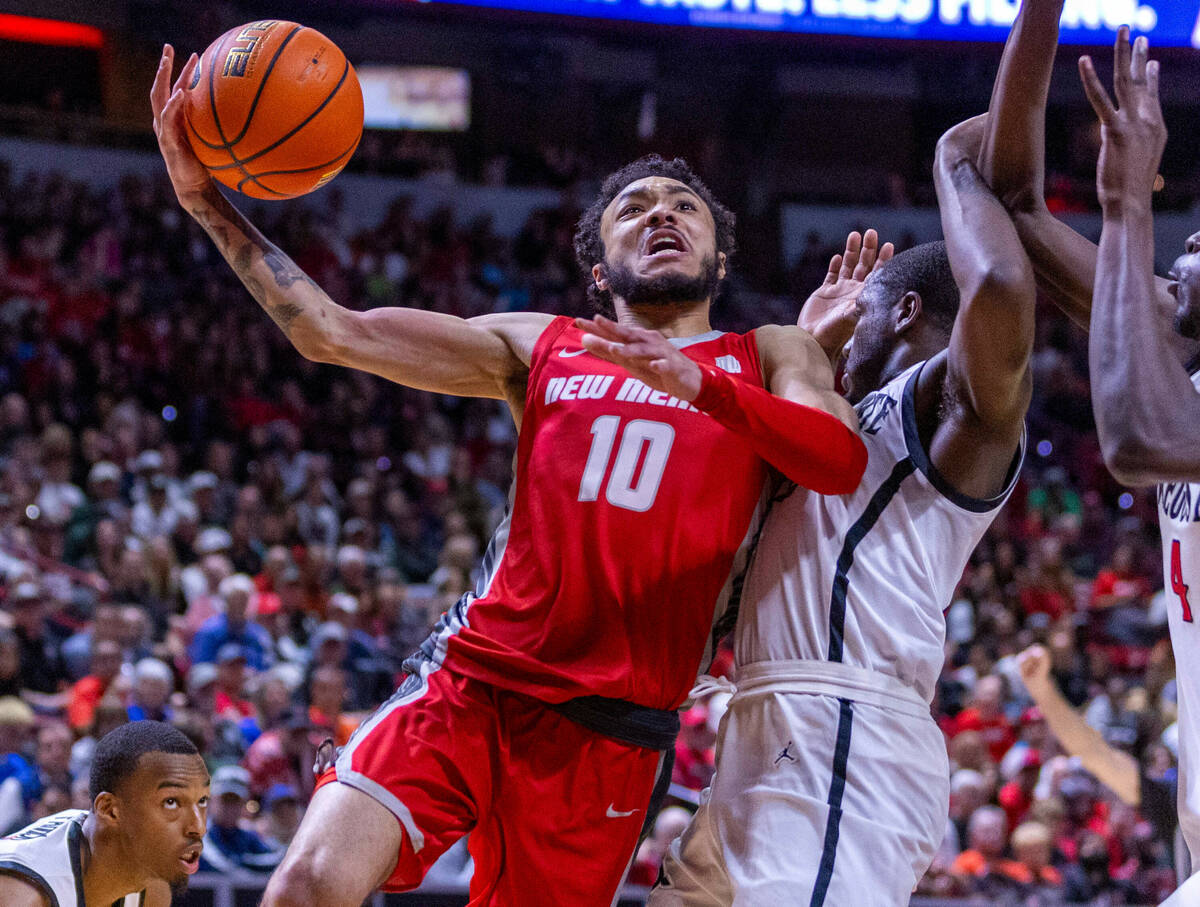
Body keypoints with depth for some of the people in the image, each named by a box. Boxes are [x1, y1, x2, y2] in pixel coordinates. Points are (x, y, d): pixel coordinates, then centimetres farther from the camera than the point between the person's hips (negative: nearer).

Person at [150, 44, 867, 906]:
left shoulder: (768, 359, 13)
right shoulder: (540, 347, 16)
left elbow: (843, 460, -9)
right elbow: (335, 332, 10)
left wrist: (700, 385, -25)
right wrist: (210, 202, 2)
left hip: (612, 730, -1)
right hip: (474, 681, 1)